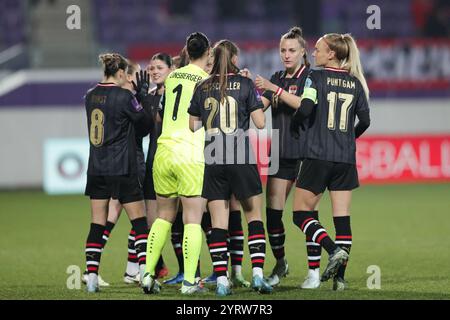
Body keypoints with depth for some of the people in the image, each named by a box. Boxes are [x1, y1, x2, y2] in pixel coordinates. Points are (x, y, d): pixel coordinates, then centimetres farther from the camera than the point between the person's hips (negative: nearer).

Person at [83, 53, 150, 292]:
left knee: (97, 225, 7)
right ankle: (145, 273, -6)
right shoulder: (123, 96, -13)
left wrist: (138, 94, 14)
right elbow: (141, 117, 0)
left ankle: (91, 276, 2)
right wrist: (142, 93, 9)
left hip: (96, 170, 6)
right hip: (122, 170, -6)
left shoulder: (91, 96, 6)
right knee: (139, 222, 2)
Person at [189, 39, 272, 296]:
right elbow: (260, 123, -5)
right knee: (254, 215, 10)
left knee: (218, 222, 3)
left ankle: (221, 280, -2)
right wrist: (260, 104, 14)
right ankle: (258, 273, -1)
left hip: (213, 163, 2)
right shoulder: (245, 84, -2)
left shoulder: (203, 88, 6)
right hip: (242, 160, -2)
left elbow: (193, 126, 11)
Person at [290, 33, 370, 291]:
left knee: (301, 213, 4)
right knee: (342, 217, 5)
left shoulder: (317, 77, -5)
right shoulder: (355, 83, 9)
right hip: (346, 159, 5)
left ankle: (334, 250, -16)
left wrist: (294, 124, 2)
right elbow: (365, 121, 10)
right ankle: (340, 276, 2)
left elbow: (306, 109, -18)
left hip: (318, 156, -5)